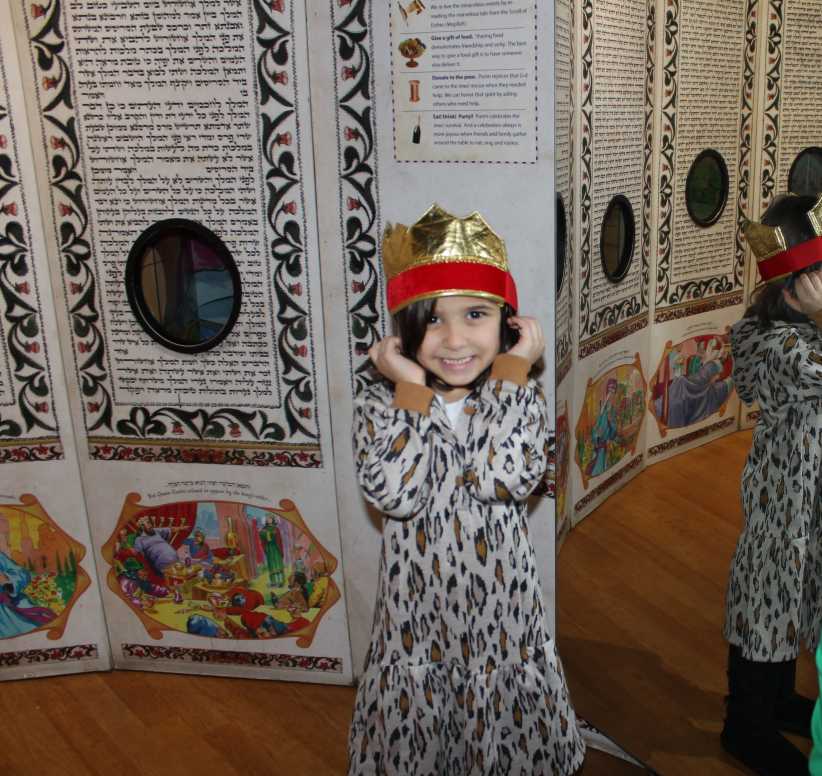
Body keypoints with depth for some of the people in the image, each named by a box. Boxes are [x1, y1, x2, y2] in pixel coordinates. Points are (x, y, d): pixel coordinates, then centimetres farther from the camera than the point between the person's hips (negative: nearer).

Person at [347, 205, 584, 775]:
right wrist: (414, 389, -20)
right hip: (417, 613, 0)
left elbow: (506, 479, -26)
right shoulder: (380, 404, -8)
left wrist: (509, 371, -19)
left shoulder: (521, 399, -7)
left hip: (500, 612, 0)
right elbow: (394, 493, -25)